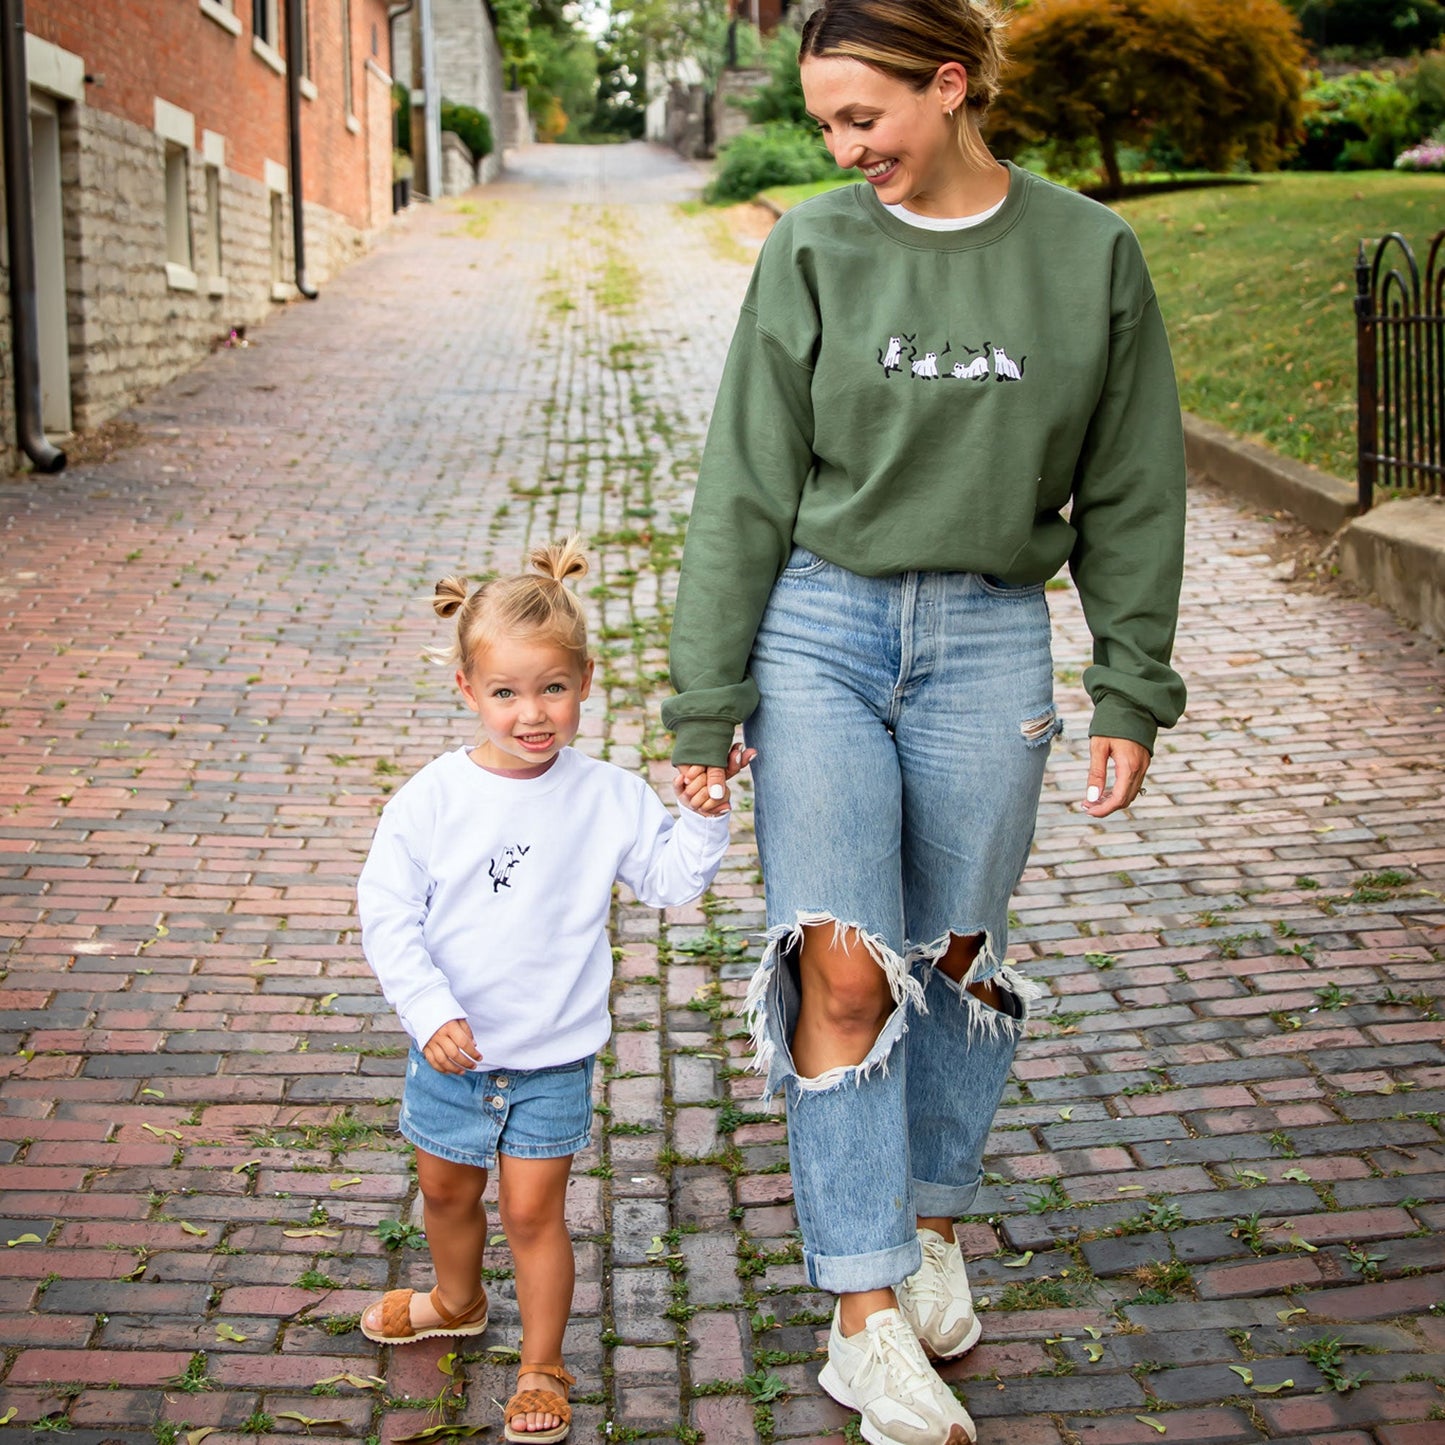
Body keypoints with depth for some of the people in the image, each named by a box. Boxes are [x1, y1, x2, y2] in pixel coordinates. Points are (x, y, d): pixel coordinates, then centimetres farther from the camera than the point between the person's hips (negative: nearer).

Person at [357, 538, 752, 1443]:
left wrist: (705, 815, -17)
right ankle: (459, 1301, 51)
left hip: (553, 1057, -1)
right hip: (451, 1051, 2)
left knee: (533, 1211, 4)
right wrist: (431, 1010, -19)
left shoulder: (608, 798, -9)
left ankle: (542, 1369, 23)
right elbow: (388, 912, -11)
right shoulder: (432, 800, -12)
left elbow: (670, 878, 0)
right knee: (447, 1192, 22)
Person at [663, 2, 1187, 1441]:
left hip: (989, 647, 1)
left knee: (956, 960, 11)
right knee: (842, 969, -8)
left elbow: (1130, 497, 7)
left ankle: (934, 1230, 33)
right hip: (817, 631, -1)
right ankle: (865, 1316, 1)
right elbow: (745, 494, 2)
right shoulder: (812, 250, -1)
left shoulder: (1091, 256, 0)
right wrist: (706, 705, 0)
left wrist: (1133, 700, 5)